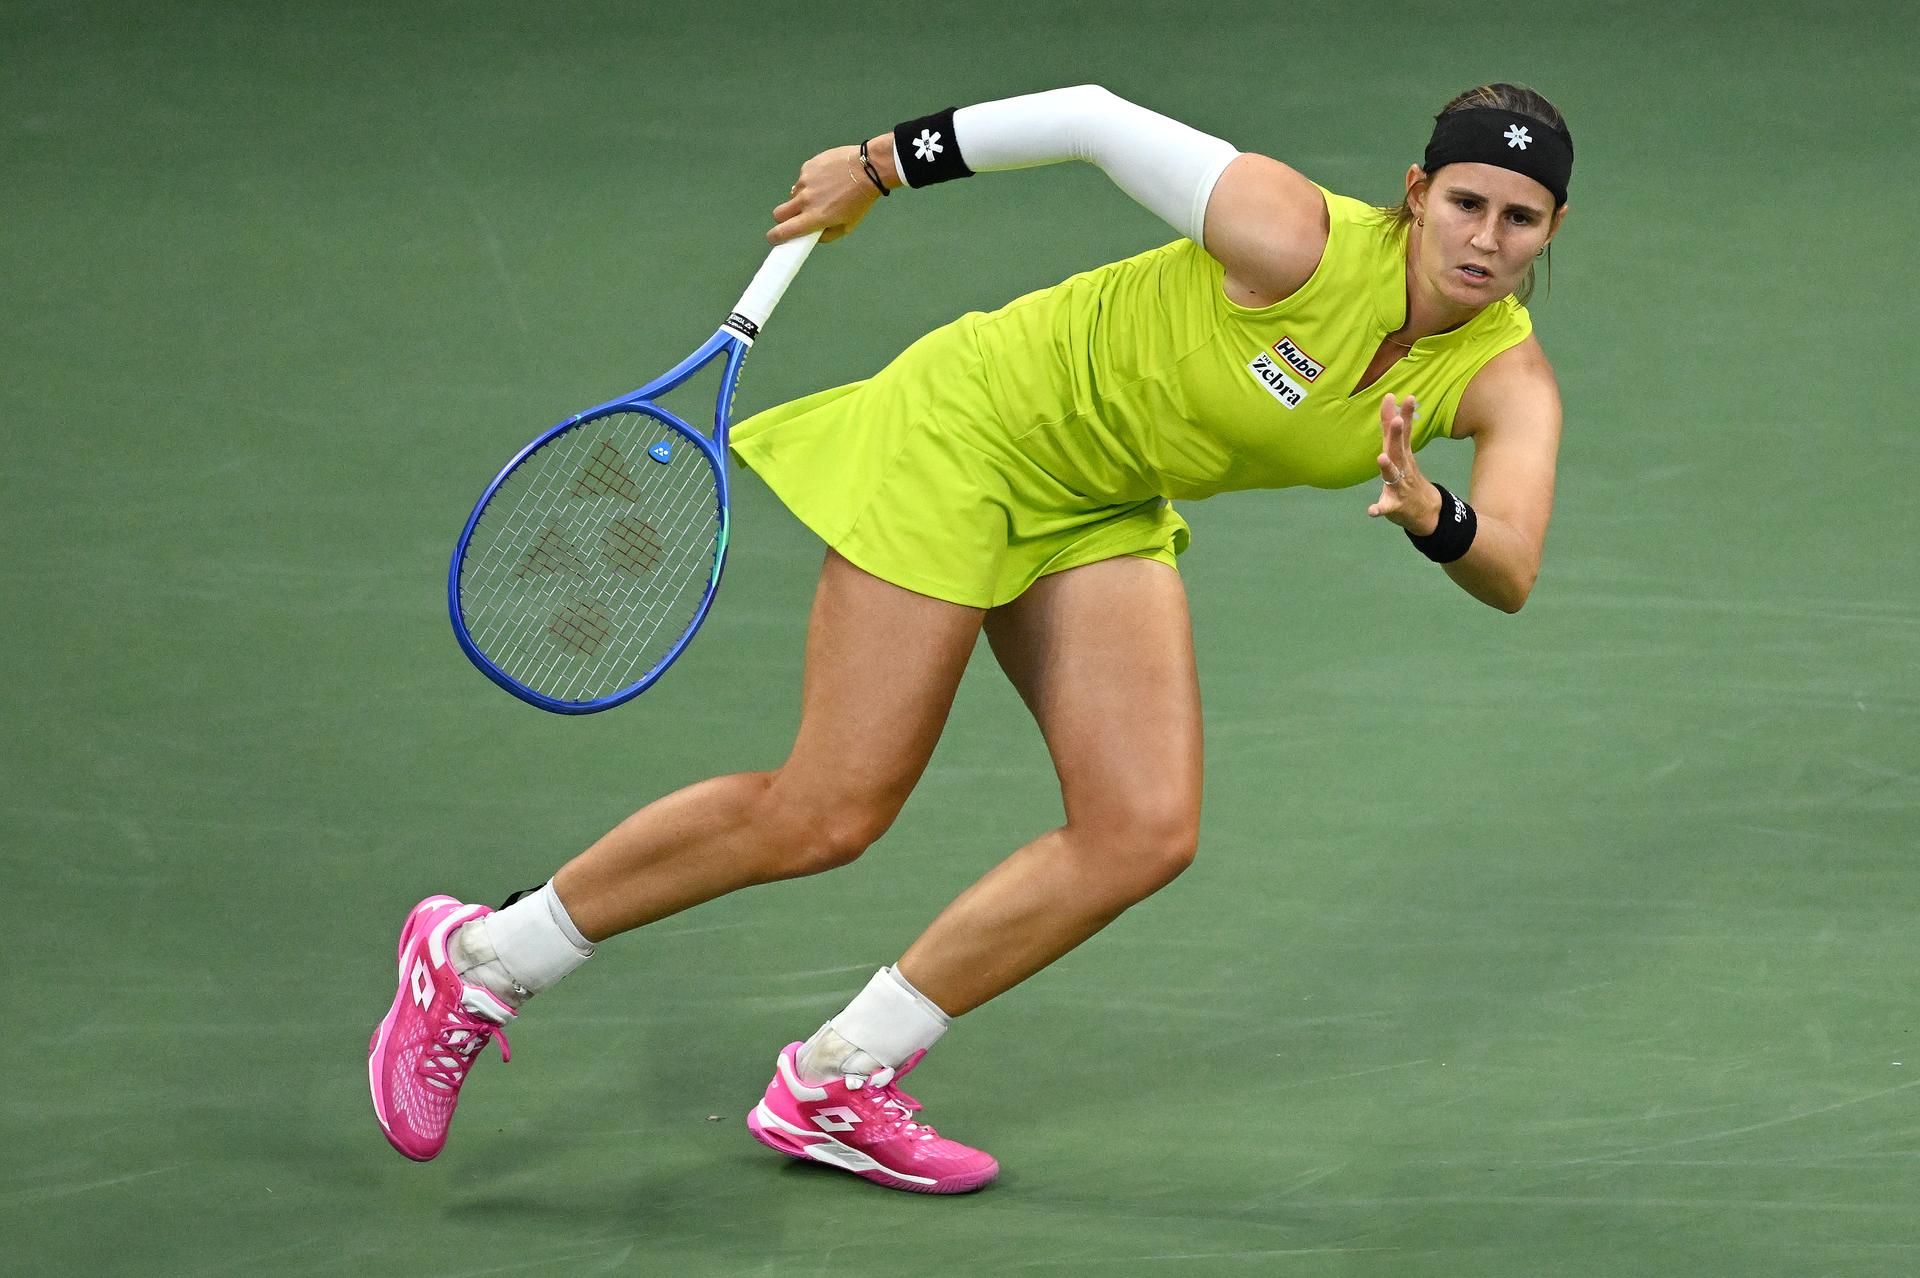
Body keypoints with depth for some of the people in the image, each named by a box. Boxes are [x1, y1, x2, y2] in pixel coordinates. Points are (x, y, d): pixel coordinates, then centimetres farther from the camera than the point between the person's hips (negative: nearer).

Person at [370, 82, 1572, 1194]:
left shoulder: (1507, 379, -14)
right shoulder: (1296, 241, -29)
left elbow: (1509, 574, -28)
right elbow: (1092, 116, -16)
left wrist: (1430, 511, -50)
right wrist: (876, 166, -5)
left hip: (1104, 511, 7)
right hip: (972, 426, -6)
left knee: (1144, 834, -8)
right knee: (826, 815, -9)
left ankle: (832, 1088, 7)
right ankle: (477, 961, 9)